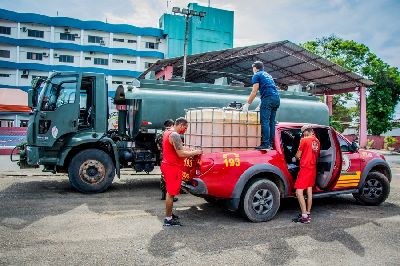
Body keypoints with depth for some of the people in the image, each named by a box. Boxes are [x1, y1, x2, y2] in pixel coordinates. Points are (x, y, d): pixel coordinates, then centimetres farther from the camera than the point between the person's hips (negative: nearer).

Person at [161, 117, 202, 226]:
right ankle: (168, 219, 4)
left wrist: (188, 150, 8)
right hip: (173, 167, -10)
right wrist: (195, 152, -11)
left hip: (167, 165, 10)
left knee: (169, 192, 19)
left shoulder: (167, 133, 13)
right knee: (171, 193, -3)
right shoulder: (175, 135, -19)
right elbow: (181, 154, -23)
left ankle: (169, 214, 30)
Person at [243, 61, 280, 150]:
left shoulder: (256, 75, 7)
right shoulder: (268, 75, 30)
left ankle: (265, 144, -16)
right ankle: (270, 144, 6)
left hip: (268, 98, -8)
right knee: (271, 122, 7)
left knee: (264, 121, -10)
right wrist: (261, 105, 38)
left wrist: (247, 104, 4)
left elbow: (254, 92, -1)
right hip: (277, 98, 8)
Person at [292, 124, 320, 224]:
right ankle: (308, 214, 21)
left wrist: (295, 158, 14)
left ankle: (304, 216, -12)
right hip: (313, 168, 9)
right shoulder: (317, 142, 10)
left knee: (299, 192, -9)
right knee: (309, 191, 14)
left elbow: (298, 155, -7)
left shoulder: (304, 140, -12)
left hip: (305, 168, -8)